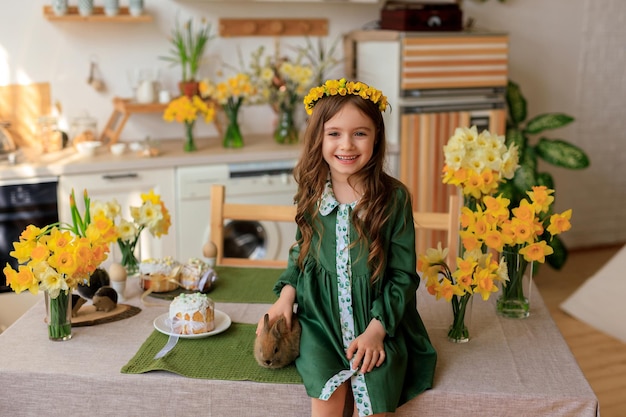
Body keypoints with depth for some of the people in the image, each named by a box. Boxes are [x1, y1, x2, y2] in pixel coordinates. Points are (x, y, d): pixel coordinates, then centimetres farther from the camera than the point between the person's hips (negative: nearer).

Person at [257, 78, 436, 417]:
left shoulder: (394, 197, -8)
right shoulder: (312, 193, 1)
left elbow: (403, 275, -5)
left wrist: (376, 329, -13)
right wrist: (286, 295, 0)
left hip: (376, 321, -1)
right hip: (320, 316, 2)